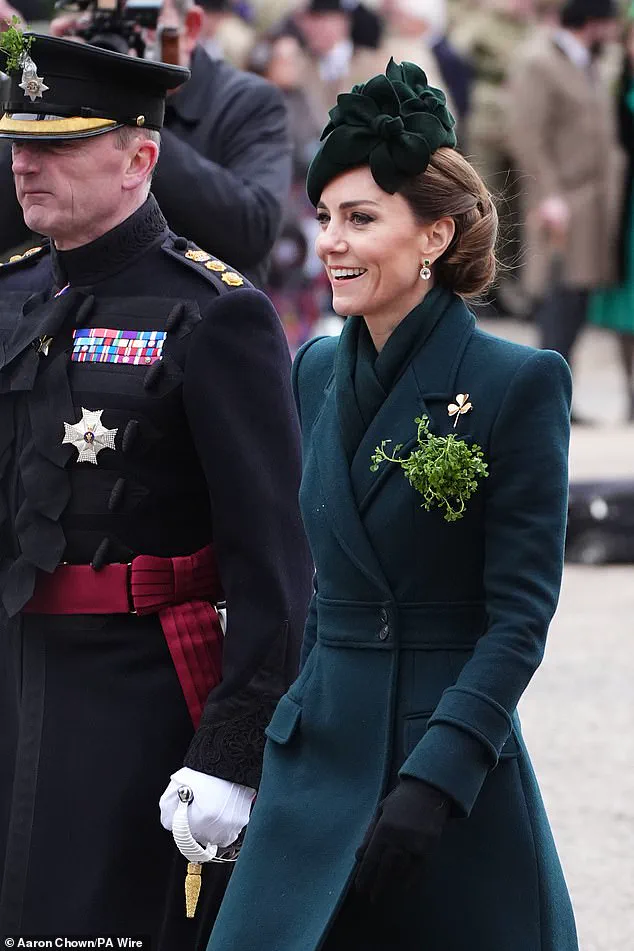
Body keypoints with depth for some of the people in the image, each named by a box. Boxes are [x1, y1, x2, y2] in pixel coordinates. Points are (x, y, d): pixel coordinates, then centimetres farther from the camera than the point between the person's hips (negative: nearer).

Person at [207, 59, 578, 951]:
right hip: (318, 760, 5)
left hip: (457, 771, -5)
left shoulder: (519, 383, -9)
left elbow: (521, 612, -12)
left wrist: (434, 779, -20)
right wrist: (288, 725, 14)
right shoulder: (317, 370, 8)